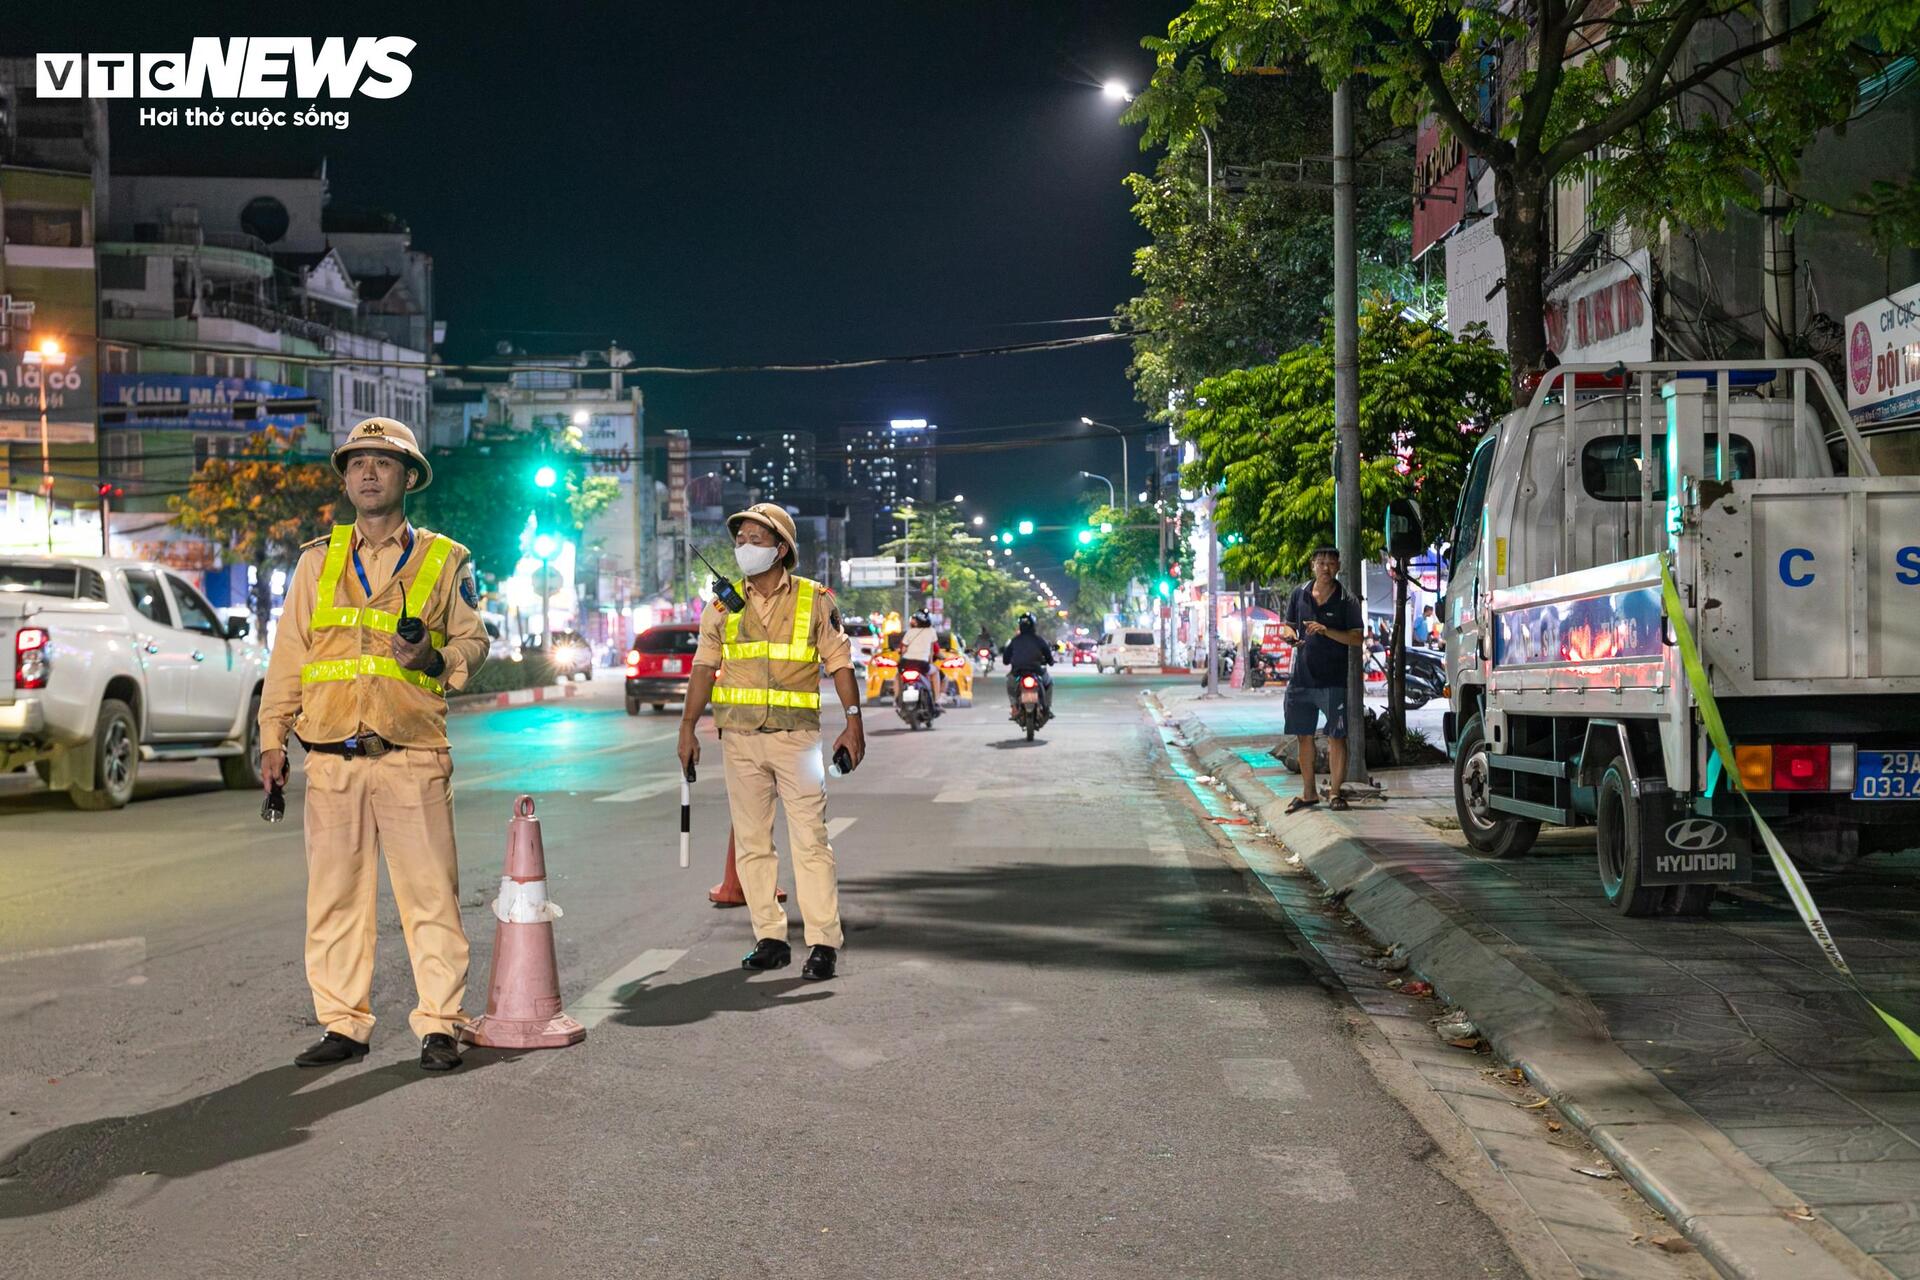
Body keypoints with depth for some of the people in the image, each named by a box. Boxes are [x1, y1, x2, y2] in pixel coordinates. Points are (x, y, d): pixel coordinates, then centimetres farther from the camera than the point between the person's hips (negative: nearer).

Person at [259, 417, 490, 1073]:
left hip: (412, 756, -2)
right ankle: (342, 1024, 15)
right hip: (331, 760, 2)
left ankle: (439, 1025, 5)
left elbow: (472, 642, 10)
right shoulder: (318, 559, 14)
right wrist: (272, 738, 8)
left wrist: (436, 659, -12)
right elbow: (288, 654, 14)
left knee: (429, 893, -3)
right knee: (334, 895, 5)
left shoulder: (445, 560, 8)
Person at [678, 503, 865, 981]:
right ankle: (770, 939, 13)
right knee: (751, 843, 6)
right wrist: (688, 729, 8)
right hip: (741, 737, 3)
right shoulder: (724, 605, 9)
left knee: (810, 841, -7)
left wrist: (853, 722, -5)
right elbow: (704, 668, 12)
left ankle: (823, 943, -3)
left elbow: (840, 663, 2)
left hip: (796, 734, -3)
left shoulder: (814, 600, 2)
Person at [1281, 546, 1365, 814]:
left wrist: (1326, 631, -20)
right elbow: (1289, 626, 16)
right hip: (1301, 678, 4)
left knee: (1336, 737, -2)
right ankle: (1308, 793, 20)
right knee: (1303, 736, 10)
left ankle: (1336, 792, 7)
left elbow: (1357, 638, -7)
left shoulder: (1347, 601, -2)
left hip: (1333, 680, -4)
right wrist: (1292, 637, -7)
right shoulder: (1299, 594, 7)